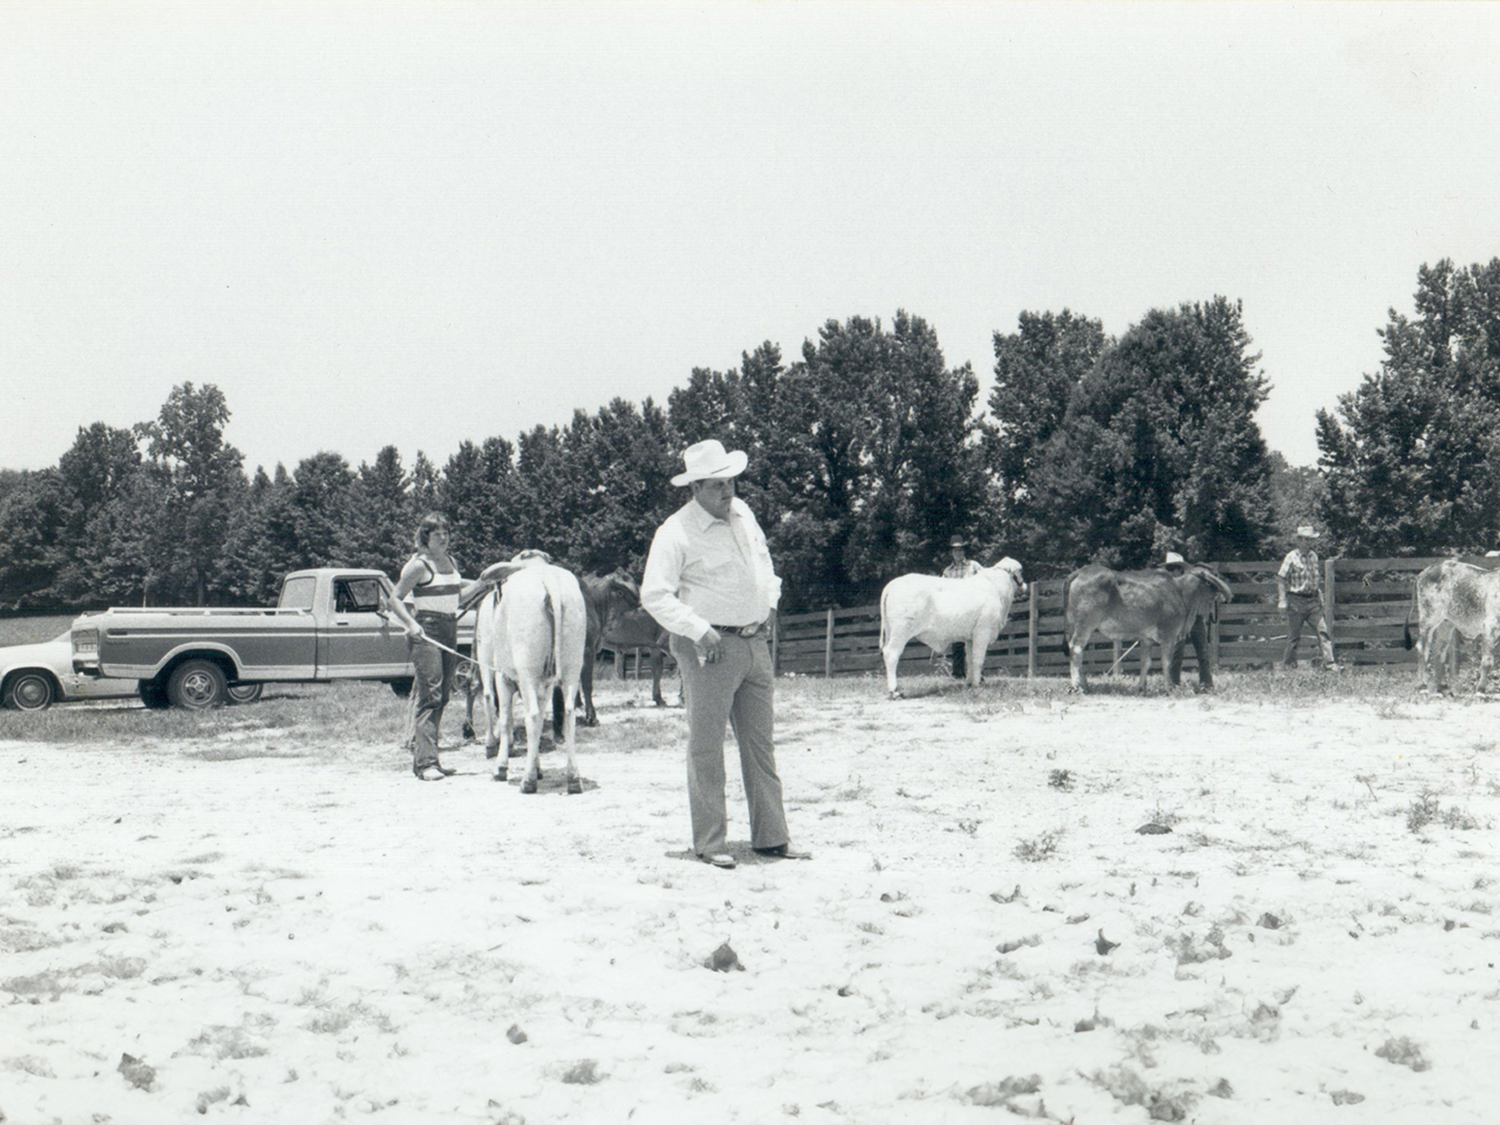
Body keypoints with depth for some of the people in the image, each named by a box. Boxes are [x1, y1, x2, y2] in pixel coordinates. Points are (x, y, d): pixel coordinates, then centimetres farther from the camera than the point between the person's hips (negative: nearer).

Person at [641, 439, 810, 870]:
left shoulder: (742, 513, 11)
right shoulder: (676, 532, -12)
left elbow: (763, 561, 27)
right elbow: (654, 595, -15)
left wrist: (769, 601, 13)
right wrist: (698, 629, -21)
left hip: (756, 642, 7)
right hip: (710, 647, -7)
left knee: (761, 742, 10)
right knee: (706, 747, -1)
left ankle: (771, 837, 17)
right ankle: (709, 842, 6)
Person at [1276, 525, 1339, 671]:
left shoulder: (1313, 556, 9)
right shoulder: (1292, 557, -10)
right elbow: (1281, 578, -10)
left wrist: (1318, 595, 18)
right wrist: (1282, 600, -14)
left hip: (1312, 600, 5)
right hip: (1296, 600, -5)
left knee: (1323, 630, -4)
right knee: (1294, 636, 2)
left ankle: (1330, 663, -3)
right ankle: (1288, 665, 15)